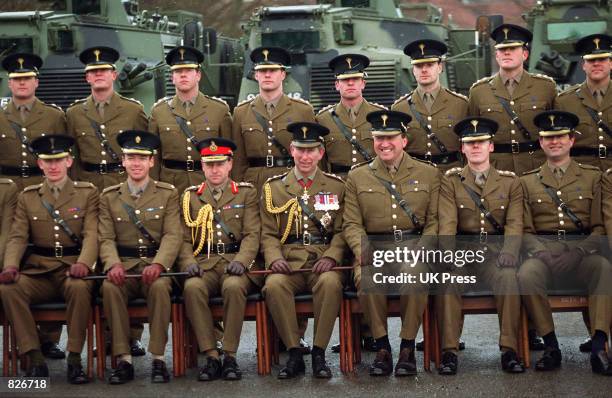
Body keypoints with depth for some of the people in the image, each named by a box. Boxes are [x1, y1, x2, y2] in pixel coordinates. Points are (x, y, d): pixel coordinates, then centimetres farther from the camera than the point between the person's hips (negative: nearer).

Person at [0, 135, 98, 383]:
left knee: (80, 287, -38)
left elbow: (92, 234, -4)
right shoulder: (27, 197, 15)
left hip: (72, 269, -2)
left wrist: (83, 263, -25)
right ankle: (35, 359, -22)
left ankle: (74, 358, -25)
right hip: (38, 270, 2)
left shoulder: (87, 193, 8)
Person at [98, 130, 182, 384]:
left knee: (160, 286, -35)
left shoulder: (168, 194, 7)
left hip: (156, 264, -1)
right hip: (123, 266, 1)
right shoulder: (109, 197, 11)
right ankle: (123, 360, -25)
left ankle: (158, 358, -27)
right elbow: (106, 238, 3)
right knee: (110, 287, -32)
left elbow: (173, 235, -4)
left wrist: (158, 264, -24)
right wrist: (113, 265, -20)